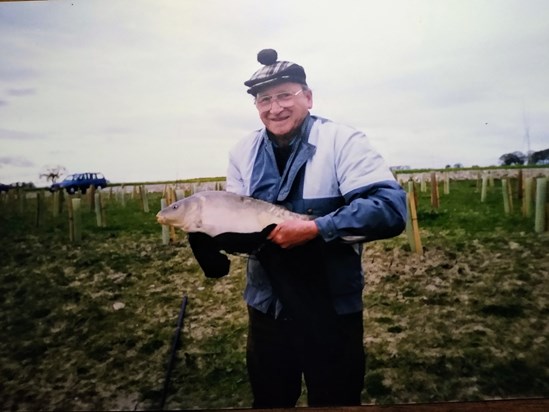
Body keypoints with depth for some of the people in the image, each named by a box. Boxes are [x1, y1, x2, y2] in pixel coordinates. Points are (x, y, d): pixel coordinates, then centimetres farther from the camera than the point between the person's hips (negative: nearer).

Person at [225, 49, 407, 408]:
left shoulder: (342, 141, -14)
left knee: (336, 401, 17)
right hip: (266, 309, 5)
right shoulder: (243, 152, 1)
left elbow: (391, 208, -24)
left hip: (332, 312, -4)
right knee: (269, 401, 24)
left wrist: (315, 229, -31)